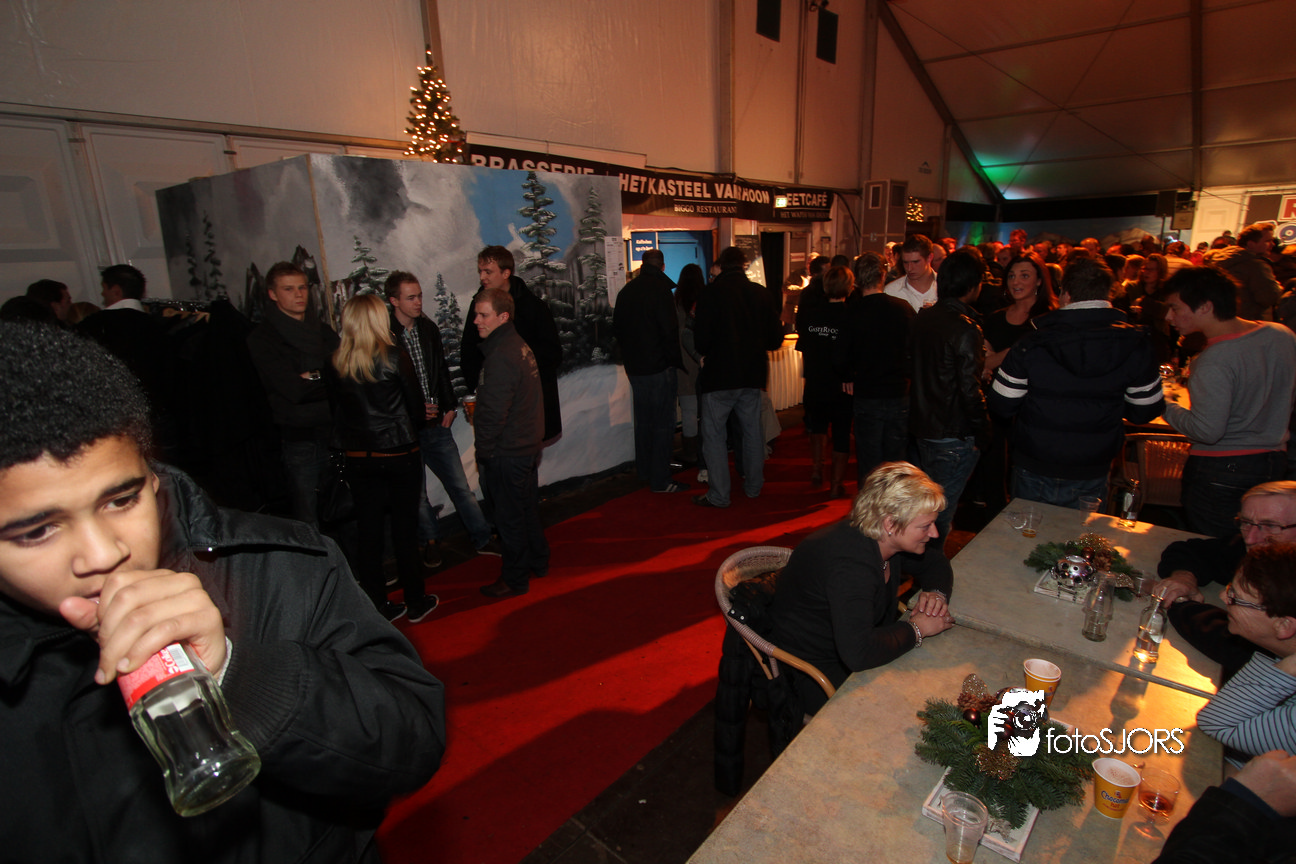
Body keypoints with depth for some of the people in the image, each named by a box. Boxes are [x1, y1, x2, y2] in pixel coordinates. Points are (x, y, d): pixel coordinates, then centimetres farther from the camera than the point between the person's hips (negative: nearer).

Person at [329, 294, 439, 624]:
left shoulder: (337, 363, -2)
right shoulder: (395, 357, -12)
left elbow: (339, 407, 7)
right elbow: (416, 407, -5)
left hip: (357, 458, 3)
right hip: (399, 455, -3)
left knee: (367, 531, 11)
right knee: (404, 528, 7)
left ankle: (378, 606, 22)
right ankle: (416, 602, 20)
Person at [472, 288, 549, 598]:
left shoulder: (501, 357, -23)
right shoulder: (520, 345, 7)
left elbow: (493, 413, -23)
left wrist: (483, 453, -12)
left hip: (506, 453, -10)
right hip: (528, 444, 10)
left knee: (510, 517, 4)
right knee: (528, 508, 22)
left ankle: (515, 579, 19)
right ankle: (537, 562, 37)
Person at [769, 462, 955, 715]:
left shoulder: (888, 538, -9)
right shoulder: (850, 563, -36)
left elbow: (935, 563, 12)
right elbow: (858, 653, -44)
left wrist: (936, 592, -11)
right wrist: (916, 629, -28)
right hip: (820, 672, -9)